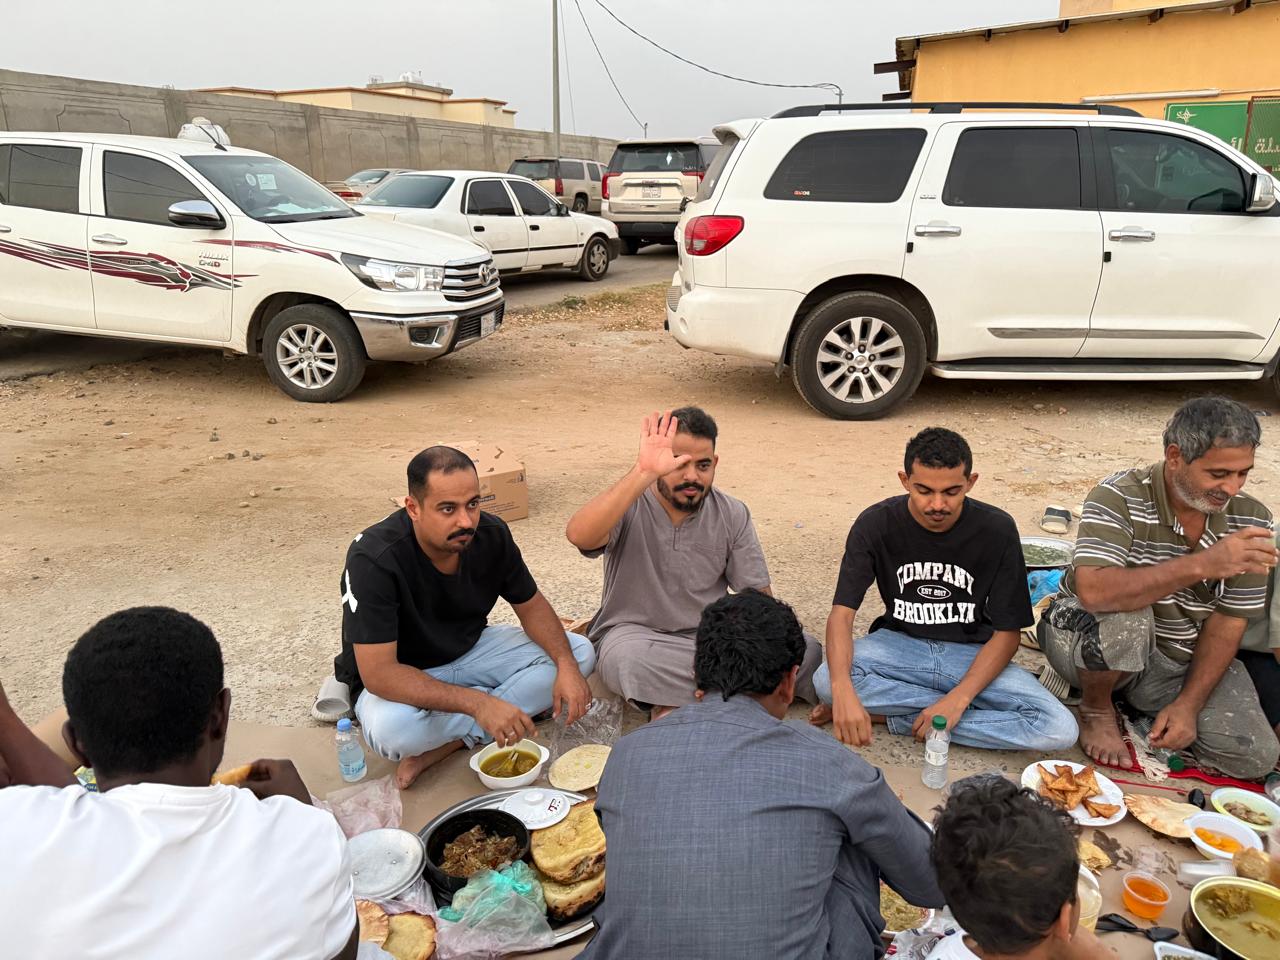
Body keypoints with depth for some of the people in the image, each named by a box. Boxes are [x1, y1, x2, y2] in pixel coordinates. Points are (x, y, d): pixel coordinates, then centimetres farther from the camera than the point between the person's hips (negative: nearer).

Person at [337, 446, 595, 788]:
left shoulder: (491, 534, -14)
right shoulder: (374, 558, -30)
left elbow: (532, 606, -1)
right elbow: (379, 673, -33)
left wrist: (566, 666, -21)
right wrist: (479, 704, -41)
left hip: (470, 651, 6)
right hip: (401, 679, -5)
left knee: (579, 653, -11)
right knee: (391, 729, -39)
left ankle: (444, 744, -17)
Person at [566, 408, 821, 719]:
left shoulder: (733, 515, -1)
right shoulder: (628, 507, -12)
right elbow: (578, 536, -34)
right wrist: (644, 473, -41)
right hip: (634, 634, -4)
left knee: (805, 651, -19)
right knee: (630, 656, -39)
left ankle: (674, 705, -19)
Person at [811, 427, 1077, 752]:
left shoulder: (997, 529, -12)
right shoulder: (876, 524, -12)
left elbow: (1007, 632, -9)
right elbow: (842, 612, -19)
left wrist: (958, 699, -23)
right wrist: (843, 691, -39)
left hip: (972, 653, 1)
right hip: (900, 644, 0)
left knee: (1060, 730, -23)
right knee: (826, 680, -32)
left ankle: (890, 715, -16)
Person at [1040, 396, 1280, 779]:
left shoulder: (1249, 520, -7)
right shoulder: (1120, 497, -23)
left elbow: (1228, 621, -5)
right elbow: (1093, 592, -39)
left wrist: (1188, 705, -14)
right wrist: (1201, 564, -44)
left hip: (1181, 659, 5)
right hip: (1086, 634, -4)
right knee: (1124, 617, -38)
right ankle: (1096, 709, -6)